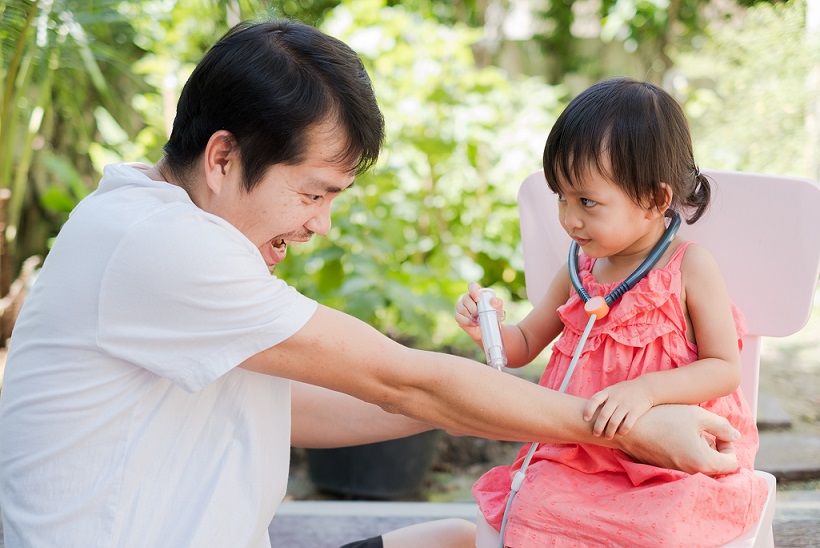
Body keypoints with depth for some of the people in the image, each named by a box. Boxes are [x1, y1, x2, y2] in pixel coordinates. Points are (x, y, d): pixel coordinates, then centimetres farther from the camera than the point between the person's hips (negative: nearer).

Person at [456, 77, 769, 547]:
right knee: (531, 509, -22)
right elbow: (525, 345, 18)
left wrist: (646, 389, -25)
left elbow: (726, 368, -10)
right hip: (583, 453, 4)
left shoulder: (691, 268, -8)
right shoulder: (579, 270, 7)